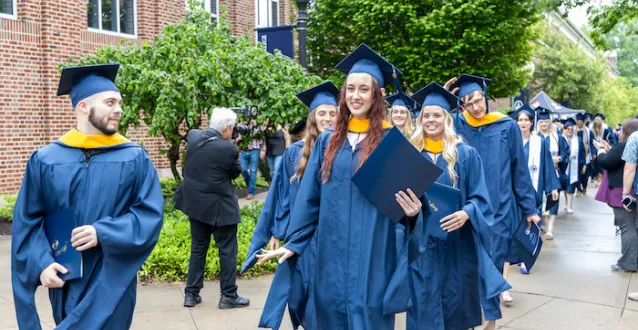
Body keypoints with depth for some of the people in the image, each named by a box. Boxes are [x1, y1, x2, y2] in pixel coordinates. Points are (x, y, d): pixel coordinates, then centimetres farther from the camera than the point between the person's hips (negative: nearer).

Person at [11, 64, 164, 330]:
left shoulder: (135, 159, -3)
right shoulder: (45, 160, 0)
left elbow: (151, 215, -8)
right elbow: (27, 221, 2)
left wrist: (103, 233, -19)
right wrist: (41, 262, -13)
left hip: (111, 281, -2)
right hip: (64, 279, 2)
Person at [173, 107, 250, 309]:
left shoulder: (193, 136, -4)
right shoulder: (228, 148, -20)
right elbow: (236, 173, -4)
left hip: (195, 203, 6)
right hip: (219, 206, -6)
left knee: (198, 249, 16)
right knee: (227, 250, 7)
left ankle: (191, 294, 20)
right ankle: (228, 296, 13)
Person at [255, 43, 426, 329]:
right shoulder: (328, 141, 6)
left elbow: (406, 197, 0)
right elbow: (309, 197, 8)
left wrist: (411, 211, -22)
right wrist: (294, 242, 7)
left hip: (373, 256, -3)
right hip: (332, 255, 3)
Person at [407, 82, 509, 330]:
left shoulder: (466, 154, 0)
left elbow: (479, 197, -3)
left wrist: (465, 214, -22)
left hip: (457, 245, -1)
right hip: (421, 244, 1)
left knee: (456, 306, 8)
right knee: (424, 308, 7)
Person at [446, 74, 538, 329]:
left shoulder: (507, 126, -2)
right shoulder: (457, 125, 1)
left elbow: (519, 170, 2)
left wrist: (529, 208, 4)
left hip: (499, 208, -1)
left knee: (492, 265, 5)